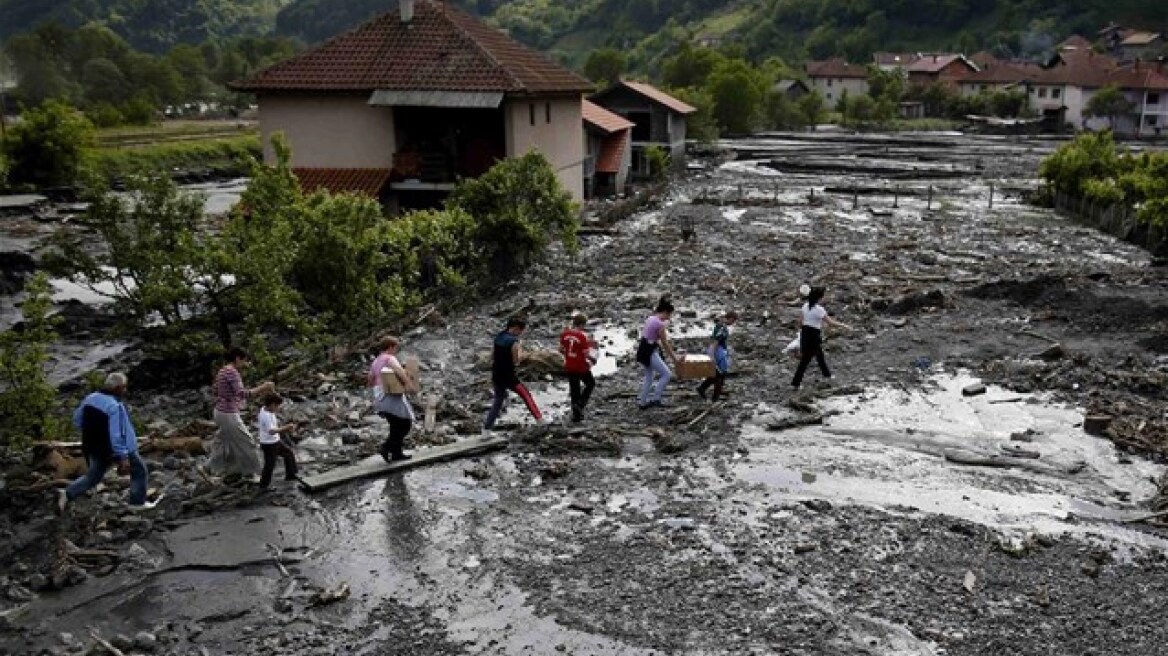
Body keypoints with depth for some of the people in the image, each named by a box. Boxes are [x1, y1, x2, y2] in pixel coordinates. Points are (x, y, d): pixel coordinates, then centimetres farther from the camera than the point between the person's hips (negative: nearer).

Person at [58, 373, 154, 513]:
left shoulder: (90, 399, -3)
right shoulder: (116, 407, -27)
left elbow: (77, 420, 11)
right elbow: (117, 435, -28)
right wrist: (124, 457, -24)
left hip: (94, 448, 7)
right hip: (120, 449, -7)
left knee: (93, 476, 24)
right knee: (139, 470, 16)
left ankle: (67, 494, 6)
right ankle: (137, 502, 23)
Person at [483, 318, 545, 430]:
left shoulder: (498, 337, 7)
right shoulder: (514, 342, -16)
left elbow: (492, 356, 14)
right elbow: (516, 361, -13)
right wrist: (520, 353, 2)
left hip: (496, 375, 7)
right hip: (508, 376, -7)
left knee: (498, 400, 18)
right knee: (526, 396, 7)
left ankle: (487, 427, 15)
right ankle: (539, 418, 5)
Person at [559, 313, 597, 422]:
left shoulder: (565, 333, -3)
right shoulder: (583, 336, -20)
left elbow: (561, 349, 5)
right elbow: (586, 354, -17)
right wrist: (593, 360, 2)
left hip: (569, 367, 5)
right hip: (581, 367, -5)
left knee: (574, 390, 15)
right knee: (590, 384, 19)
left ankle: (576, 415, 20)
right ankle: (580, 404, 4)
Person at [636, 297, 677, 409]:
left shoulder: (651, 318, 8)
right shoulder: (660, 324, -19)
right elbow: (665, 344, -14)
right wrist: (674, 359, -5)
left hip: (643, 349, 10)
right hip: (649, 352, -10)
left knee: (649, 377, 22)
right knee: (667, 374, -3)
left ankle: (642, 402, 28)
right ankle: (655, 399, -2)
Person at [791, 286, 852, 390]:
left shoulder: (805, 306, 1)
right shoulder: (819, 309, -20)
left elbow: (800, 321, 7)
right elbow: (830, 322, -15)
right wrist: (844, 326, -6)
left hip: (805, 333, 8)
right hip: (814, 335, -8)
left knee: (819, 354, 26)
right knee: (805, 360, -1)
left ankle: (826, 374, 46)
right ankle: (796, 382, 2)